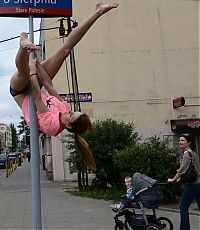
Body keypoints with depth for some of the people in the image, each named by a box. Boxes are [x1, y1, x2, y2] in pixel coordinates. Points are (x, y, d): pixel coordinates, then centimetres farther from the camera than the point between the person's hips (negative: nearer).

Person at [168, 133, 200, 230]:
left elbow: (182, 170, -17)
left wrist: (173, 180, -6)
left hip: (192, 185, -9)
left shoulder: (187, 154, -14)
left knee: (183, 207, 1)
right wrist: (180, 178, 23)